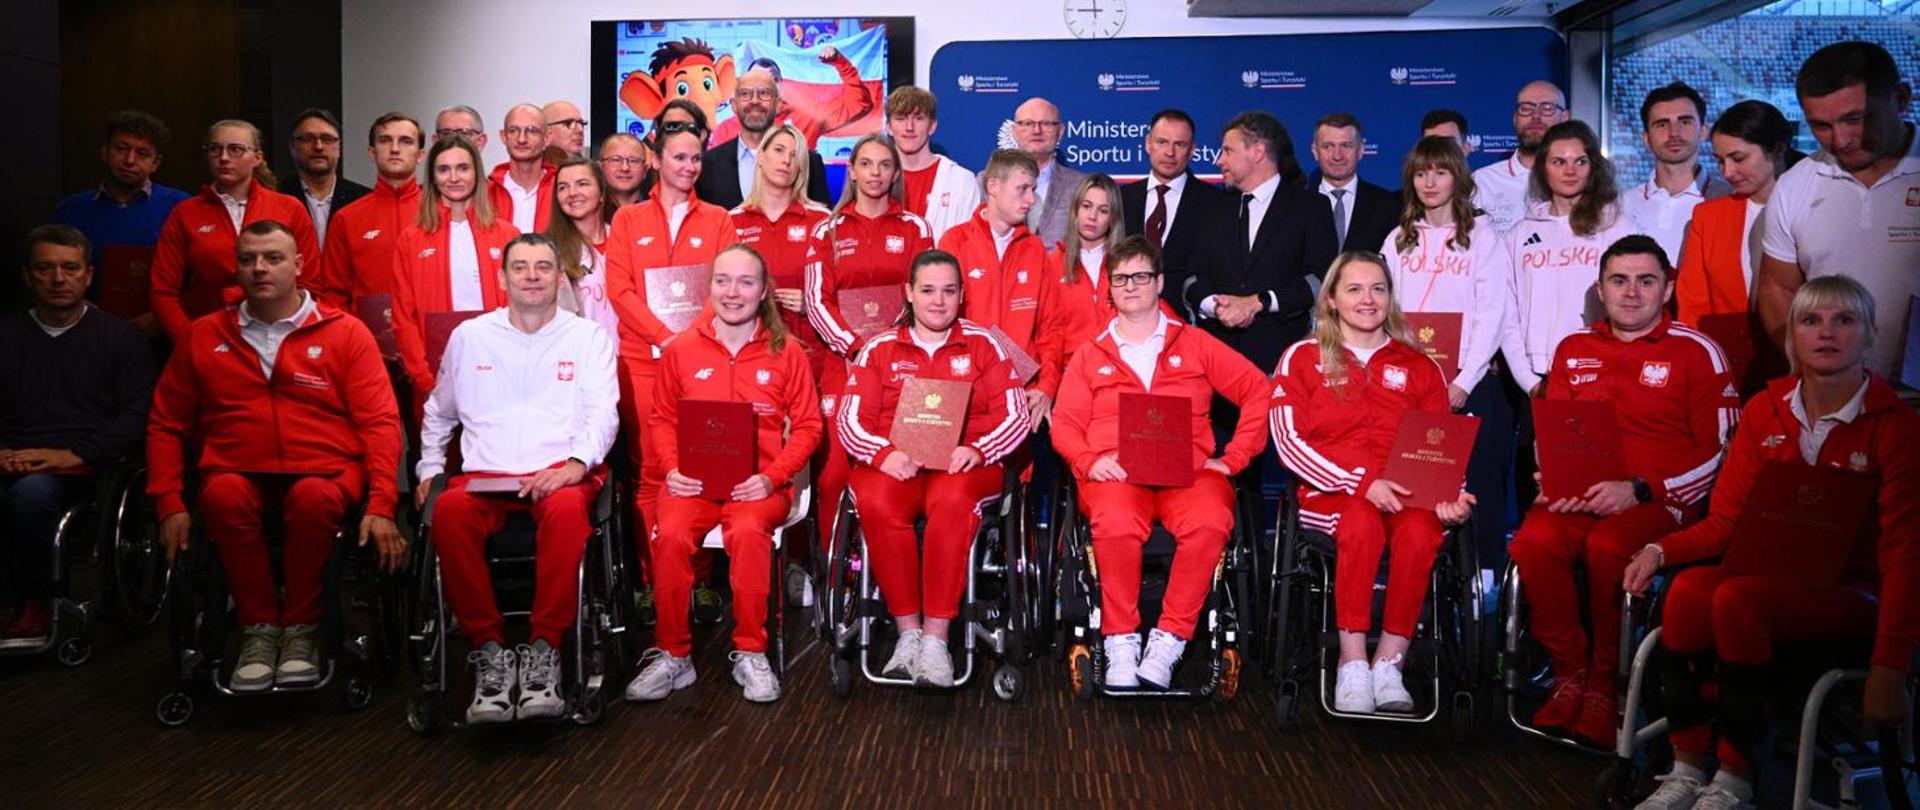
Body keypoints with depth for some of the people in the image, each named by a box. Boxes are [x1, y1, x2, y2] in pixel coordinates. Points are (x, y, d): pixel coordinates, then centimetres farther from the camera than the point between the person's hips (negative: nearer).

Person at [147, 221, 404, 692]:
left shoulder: (346, 333, 9)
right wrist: (169, 504, 1)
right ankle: (258, 628, -17)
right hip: (238, 474, 2)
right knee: (223, 495, -33)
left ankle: (300, 629, -16)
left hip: (325, 473, -2)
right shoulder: (203, 337, 16)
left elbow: (380, 422, 2)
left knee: (315, 497, -36)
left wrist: (381, 505, -11)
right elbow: (166, 425, 16)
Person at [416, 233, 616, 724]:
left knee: (567, 508, -38)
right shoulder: (469, 337, 19)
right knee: (449, 510, -33)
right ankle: (488, 648, -26)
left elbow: (604, 412, 1)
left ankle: (544, 648, -30)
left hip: (562, 473, -2)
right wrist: (429, 470, 17)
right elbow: (438, 413, 29)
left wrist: (576, 463, -17)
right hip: (484, 475, 2)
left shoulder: (589, 337, 12)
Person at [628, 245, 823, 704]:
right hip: (694, 479, 1)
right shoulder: (681, 350, 8)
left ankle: (750, 654, -13)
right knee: (672, 535, -29)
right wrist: (672, 469, -4)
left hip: (759, 483, -1)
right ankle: (672, 656, -9)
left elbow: (807, 426, 5)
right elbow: (662, 420, 14)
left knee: (748, 532, -33)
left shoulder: (785, 352, 5)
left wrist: (772, 477, -9)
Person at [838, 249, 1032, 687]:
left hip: (964, 464, -1)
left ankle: (936, 637, -31)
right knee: (877, 503, -35)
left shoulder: (984, 345, 13)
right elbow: (850, 420, 7)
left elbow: (1015, 416, 6)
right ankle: (907, 630, -23)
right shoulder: (879, 349, 15)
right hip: (892, 464, 1)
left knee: (952, 501, -37)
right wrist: (884, 454, -14)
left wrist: (976, 451, -14)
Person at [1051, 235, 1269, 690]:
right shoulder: (1090, 356, 22)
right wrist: (1090, 461, -7)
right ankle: (1120, 640, -19)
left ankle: (1169, 639, -22)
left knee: (1209, 521, -35)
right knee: (1116, 523, -36)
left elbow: (1258, 391, 15)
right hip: (1114, 472, 0)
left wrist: (1233, 458, 3)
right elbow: (1065, 423, 14)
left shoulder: (1195, 345, 19)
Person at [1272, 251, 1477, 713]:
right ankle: (1352, 665, -28)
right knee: (1362, 525, -36)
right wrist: (1361, 484, -14)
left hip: (1404, 493, 2)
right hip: (1330, 491, -2)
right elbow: (1289, 441, -2)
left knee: (1421, 531, -33)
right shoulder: (1303, 358, 10)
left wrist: (1448, 496, -10)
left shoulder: (1419, 367, 18)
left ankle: (1389, 663, -23)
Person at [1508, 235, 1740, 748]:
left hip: (1663, 498, -3)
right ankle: (1569, 672, -12)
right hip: (1580, 494, 3)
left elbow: (1722, 450, -1)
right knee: (1533, 543, -29)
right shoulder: (1573, 350, 17)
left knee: (1607, 547, -35)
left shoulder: (1696, 352, 5)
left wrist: (1638, 490, -12)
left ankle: (1604, 684, -14)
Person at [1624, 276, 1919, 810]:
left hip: (1854, 591, -4)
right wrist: (1661, 550, -15)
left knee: (1737, 600, -33)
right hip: (1773, 573, 4)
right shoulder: (1766, 410, 6)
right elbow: (1724, 521, 6)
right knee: (1688, 589, -30)